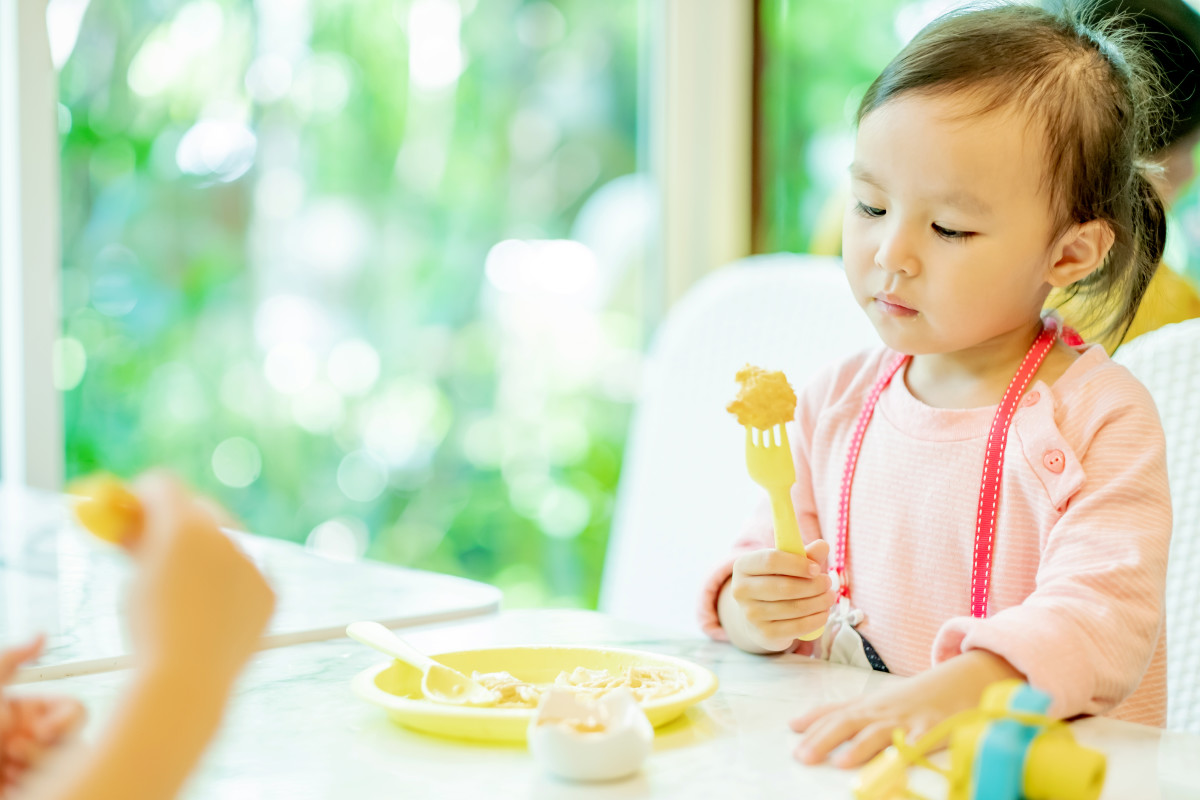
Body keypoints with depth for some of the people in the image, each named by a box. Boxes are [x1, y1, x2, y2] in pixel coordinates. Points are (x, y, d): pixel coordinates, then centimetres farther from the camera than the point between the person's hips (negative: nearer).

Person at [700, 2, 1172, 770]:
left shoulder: (1098, 417, -8)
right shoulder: (837, 403, 8)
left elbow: (1100, 617, -20)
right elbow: (758, 558, 15)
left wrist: (949, 691, -37)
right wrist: (751, 612, -9)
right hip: (851, 749, 4)